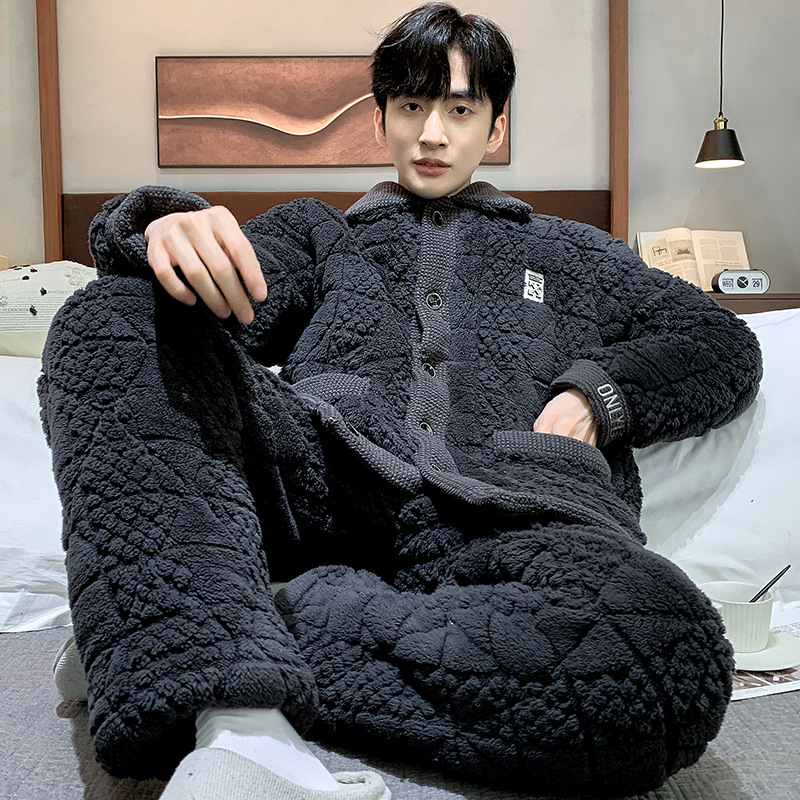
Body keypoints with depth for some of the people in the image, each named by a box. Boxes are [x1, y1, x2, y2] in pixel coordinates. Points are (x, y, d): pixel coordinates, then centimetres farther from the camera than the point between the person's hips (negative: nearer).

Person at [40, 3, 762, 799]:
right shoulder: (317, 233, 33)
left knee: (665, 655, -35)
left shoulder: (569, 252, 34)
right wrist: (170, 227, -11)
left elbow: (724, 343, 28)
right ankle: (239, 720, -36)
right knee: (110, 320, -22)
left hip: (506, 510, 0)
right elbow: (233, 310, 15)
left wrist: (597, 392, 7)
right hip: (328, 471, 1)